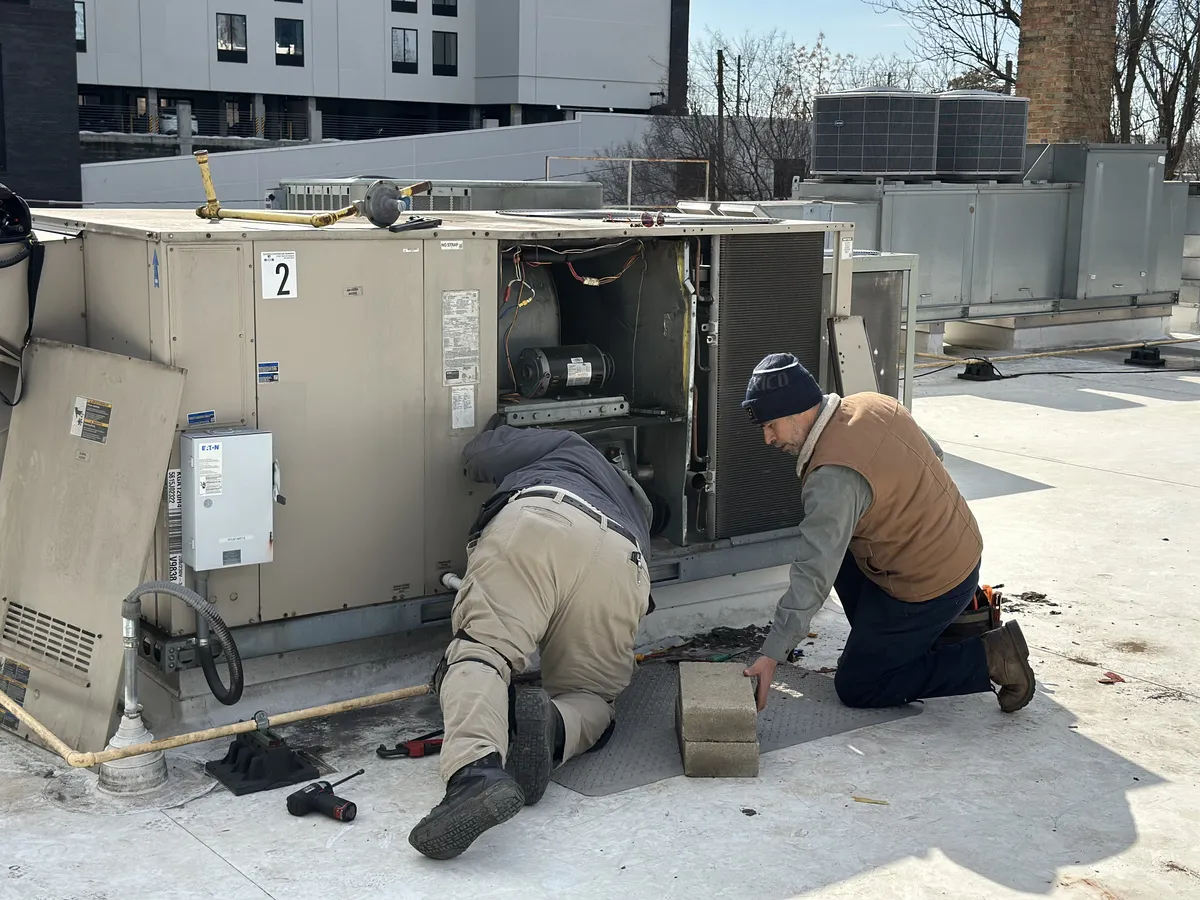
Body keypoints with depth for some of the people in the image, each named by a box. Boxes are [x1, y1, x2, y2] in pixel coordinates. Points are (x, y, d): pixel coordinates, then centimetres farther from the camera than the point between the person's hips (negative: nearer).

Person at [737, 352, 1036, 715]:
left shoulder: (834, 478, -27)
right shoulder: (872, 404, -1)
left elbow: (814, 575, -30)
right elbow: (935, 453, 15)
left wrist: (771, 657, -27)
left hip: (929, 585, -9)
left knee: (854, 687, 3)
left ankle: (987, 657, -2)